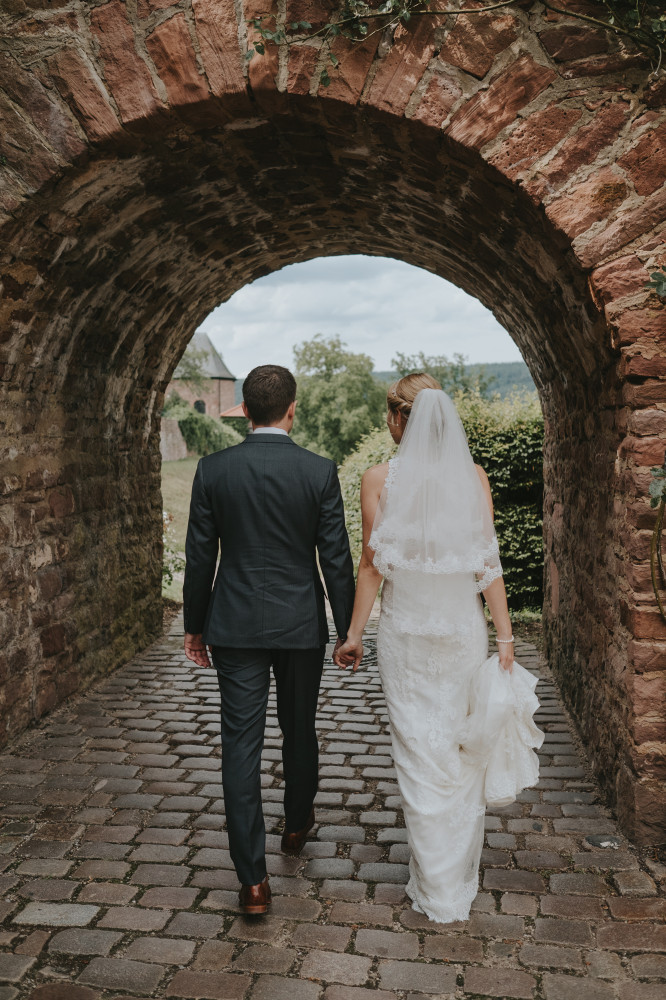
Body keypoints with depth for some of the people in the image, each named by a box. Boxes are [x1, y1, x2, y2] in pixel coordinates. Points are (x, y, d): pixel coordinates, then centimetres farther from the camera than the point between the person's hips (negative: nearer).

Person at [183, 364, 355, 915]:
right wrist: (348, 630, 5)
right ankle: (297, 823, 45)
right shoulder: (320, 471, -9)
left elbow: (200, 555, -1)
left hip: (235, 626, 0)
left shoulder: (213, 469, -6)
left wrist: (194, 624, 11)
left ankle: (253, 878, 5)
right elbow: (336, 559, -6)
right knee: (299, 729, 21)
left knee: (241, 744, 4)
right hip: (301, 623, 1)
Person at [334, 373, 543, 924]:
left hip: (406, 631, -2)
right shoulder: (474, 476, -4)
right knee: (463, 750, 18)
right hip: (464, 629, 2)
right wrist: (505, 635, 1)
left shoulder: (380, 479, -9)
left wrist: (354, 634, 3)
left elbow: (372, 565, -7)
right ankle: (463, 876, 36)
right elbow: (488, 564, -5)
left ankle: (437, 889, 20)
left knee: (421, 754, 9)